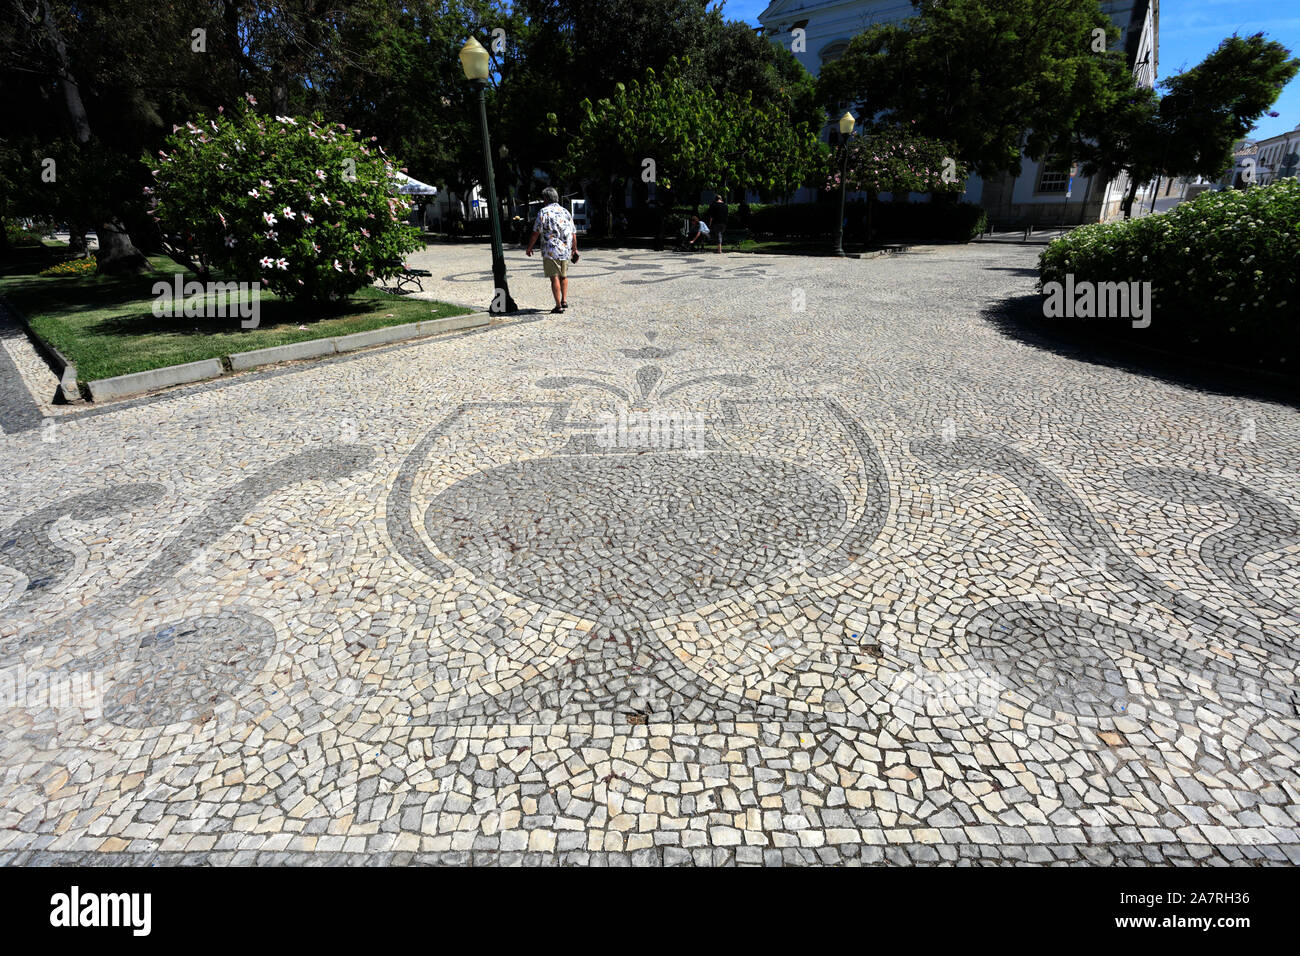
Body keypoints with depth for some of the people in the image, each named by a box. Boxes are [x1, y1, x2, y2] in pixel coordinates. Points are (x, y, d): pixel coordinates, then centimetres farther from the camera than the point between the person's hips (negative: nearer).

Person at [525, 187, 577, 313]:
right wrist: (574, 249, 22)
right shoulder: (566, 211, 10)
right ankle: (564, 300, 14)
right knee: (564, 276, 19)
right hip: (565, 250, 5)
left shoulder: (544, 212, -5)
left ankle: (559, 305, -3)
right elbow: (573, 234, 11)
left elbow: (536, 233, -8)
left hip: (550, 250, -5)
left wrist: (529, 248, 3)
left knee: (554, 278, -1)